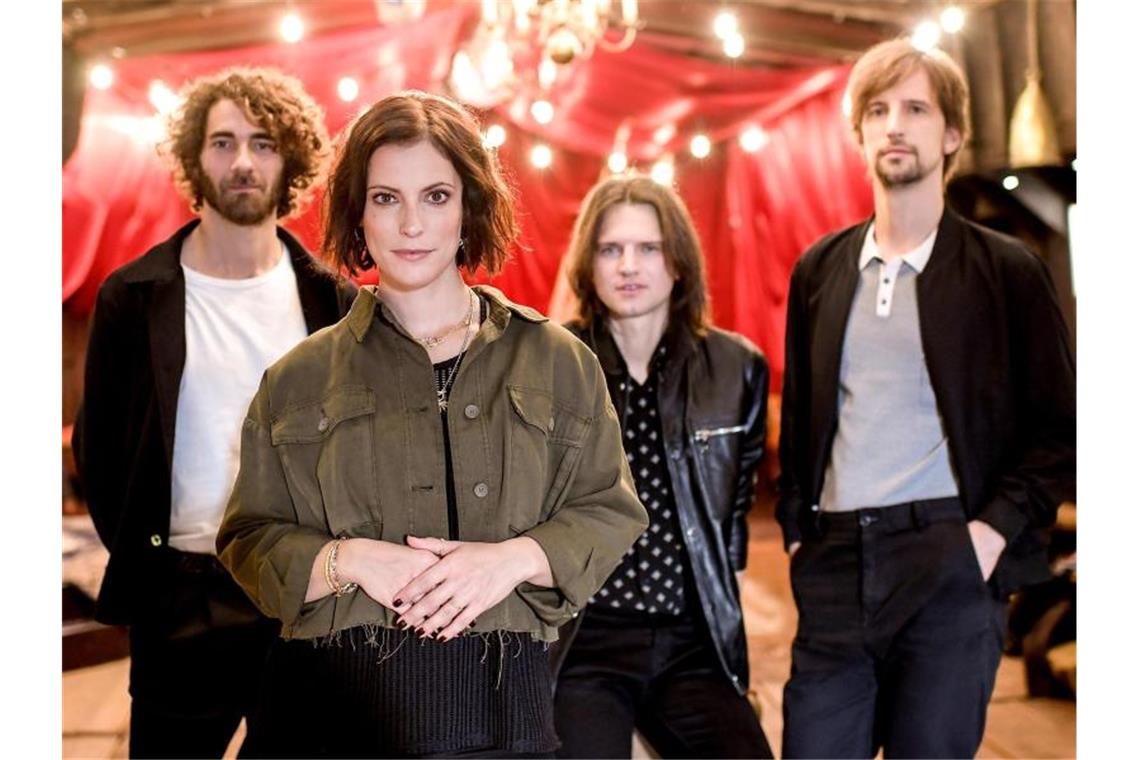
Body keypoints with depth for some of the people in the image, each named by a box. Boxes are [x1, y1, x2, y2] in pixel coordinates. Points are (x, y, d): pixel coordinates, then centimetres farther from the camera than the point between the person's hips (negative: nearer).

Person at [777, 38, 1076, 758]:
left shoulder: (1006, 268, 2)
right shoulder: (819, 269, 13)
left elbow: (1059, 429, 1)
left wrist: (996, 528, -10)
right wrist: (797, 528, 7)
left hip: (949, 563, -3)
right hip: (835, 566, 3)